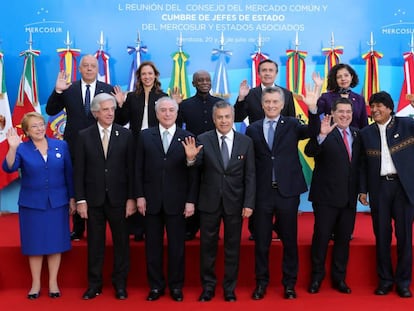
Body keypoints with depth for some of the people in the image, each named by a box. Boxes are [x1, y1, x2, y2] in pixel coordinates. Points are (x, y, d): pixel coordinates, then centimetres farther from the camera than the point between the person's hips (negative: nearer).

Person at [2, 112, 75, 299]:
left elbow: (69, 173, 5)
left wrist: (72, 198, 5)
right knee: (35, 243, 6)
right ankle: (36, 283, 20)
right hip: (32, 204, -1)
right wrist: (12, 148, -33)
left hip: (57, 203, 1)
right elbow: (9, 168, -19)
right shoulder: (22, 149, -2)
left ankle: (53, 283, 18)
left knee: (55, 242, 6)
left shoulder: (61, 146, 2)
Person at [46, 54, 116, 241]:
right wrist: (57, 91, -15)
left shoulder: (108, 90, 2)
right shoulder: (68, 89, 3)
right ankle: (78, 229, 24)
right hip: (75, 147, 1)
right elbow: (50, 111, -2)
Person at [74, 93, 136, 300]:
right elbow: (79, 170, 0)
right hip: (93, 198, 0)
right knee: (95, 243, 9)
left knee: (121, 242, 7)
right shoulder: (84, 136, 1)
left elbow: (131, 169, -1)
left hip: (118, 198, 0)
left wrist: (131, 198, -4)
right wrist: (80, 199, -5)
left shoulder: (125, 135, 0)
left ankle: (120, 283, 21)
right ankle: (94, 284, 21)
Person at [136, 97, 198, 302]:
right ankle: (156, 286, 22)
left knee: (177, 246, 7)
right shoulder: (146, 136, 5)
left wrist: (191, 200, -4)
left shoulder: (187, 137, 1)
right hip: (151, 200, 1)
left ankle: (176, 286, 21)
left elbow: (192, 172, 0)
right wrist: (140, 196, -2)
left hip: (177, 201, -1)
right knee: (153, 245, 8)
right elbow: (139, 169, 4)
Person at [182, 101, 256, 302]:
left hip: (235, 203, 1)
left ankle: (229, 288, 25)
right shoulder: (203, 140, -4)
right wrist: (191, 158, -35)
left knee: (232, 247, 11)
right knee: (207, 246, 9)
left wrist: (249, 203, -6)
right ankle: (208, 286, 24)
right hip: (209, 202, 0)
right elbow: (196, 167, -12)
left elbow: (250, 176, 0)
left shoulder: (245, 142, -1)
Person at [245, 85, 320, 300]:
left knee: (290, 240, 9)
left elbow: (312, 131, -17)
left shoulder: (292, 125, 2)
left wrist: (312, 108, -34)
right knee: (261, 241, 9)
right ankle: (261, 283, 24)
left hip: (287, 191, -1)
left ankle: (289, 284, 23)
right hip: (262, 193, 1)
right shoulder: (253, 129, 4)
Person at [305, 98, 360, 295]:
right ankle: (317, 278, 19)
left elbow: (358, 164, 13)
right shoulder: (325, 133, -8)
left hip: (349, 197, 5)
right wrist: (321, 135, -39)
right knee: (321, 236, 3)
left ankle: (339, 278, 26)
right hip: (326, 196, -5)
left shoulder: (357, 134, 9)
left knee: (344, 238, 12)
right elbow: (309, 151, -24)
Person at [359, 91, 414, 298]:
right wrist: (363, 190, 6)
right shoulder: (366, 133, 10)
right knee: (382, 235, 6)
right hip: (379, 187, 2)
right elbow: (363, 164, 10)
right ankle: (385, 279, 18)